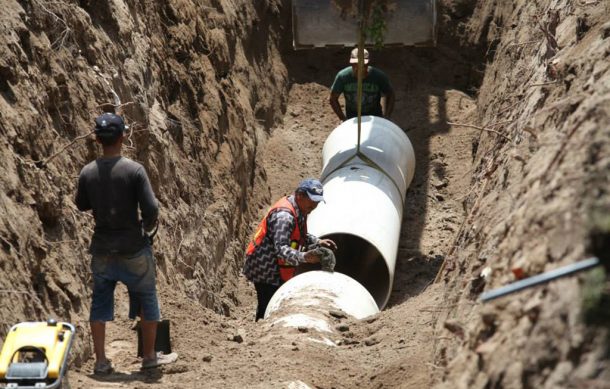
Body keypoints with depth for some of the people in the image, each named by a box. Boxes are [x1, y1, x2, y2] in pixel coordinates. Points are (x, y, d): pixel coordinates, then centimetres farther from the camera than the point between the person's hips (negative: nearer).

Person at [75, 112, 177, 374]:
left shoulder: (87, 173, -5)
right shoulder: (134, 170, -16)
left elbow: (81, 205, 10)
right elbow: (151, 209, -18)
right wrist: (147, 226, 2)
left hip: (102, 250, 3)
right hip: (133, 249, -3)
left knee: (100, 302, 12)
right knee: (147, 299, 13)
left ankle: (101, 361, 12)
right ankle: (149, 356, 21)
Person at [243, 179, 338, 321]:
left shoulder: (299, 211, 9)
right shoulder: (284, 215, -25)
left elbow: (300, 237, 27)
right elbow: (280, 248, -35)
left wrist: (317, 242, 11)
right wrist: (304, 257, -48)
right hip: (266, 270, -10)